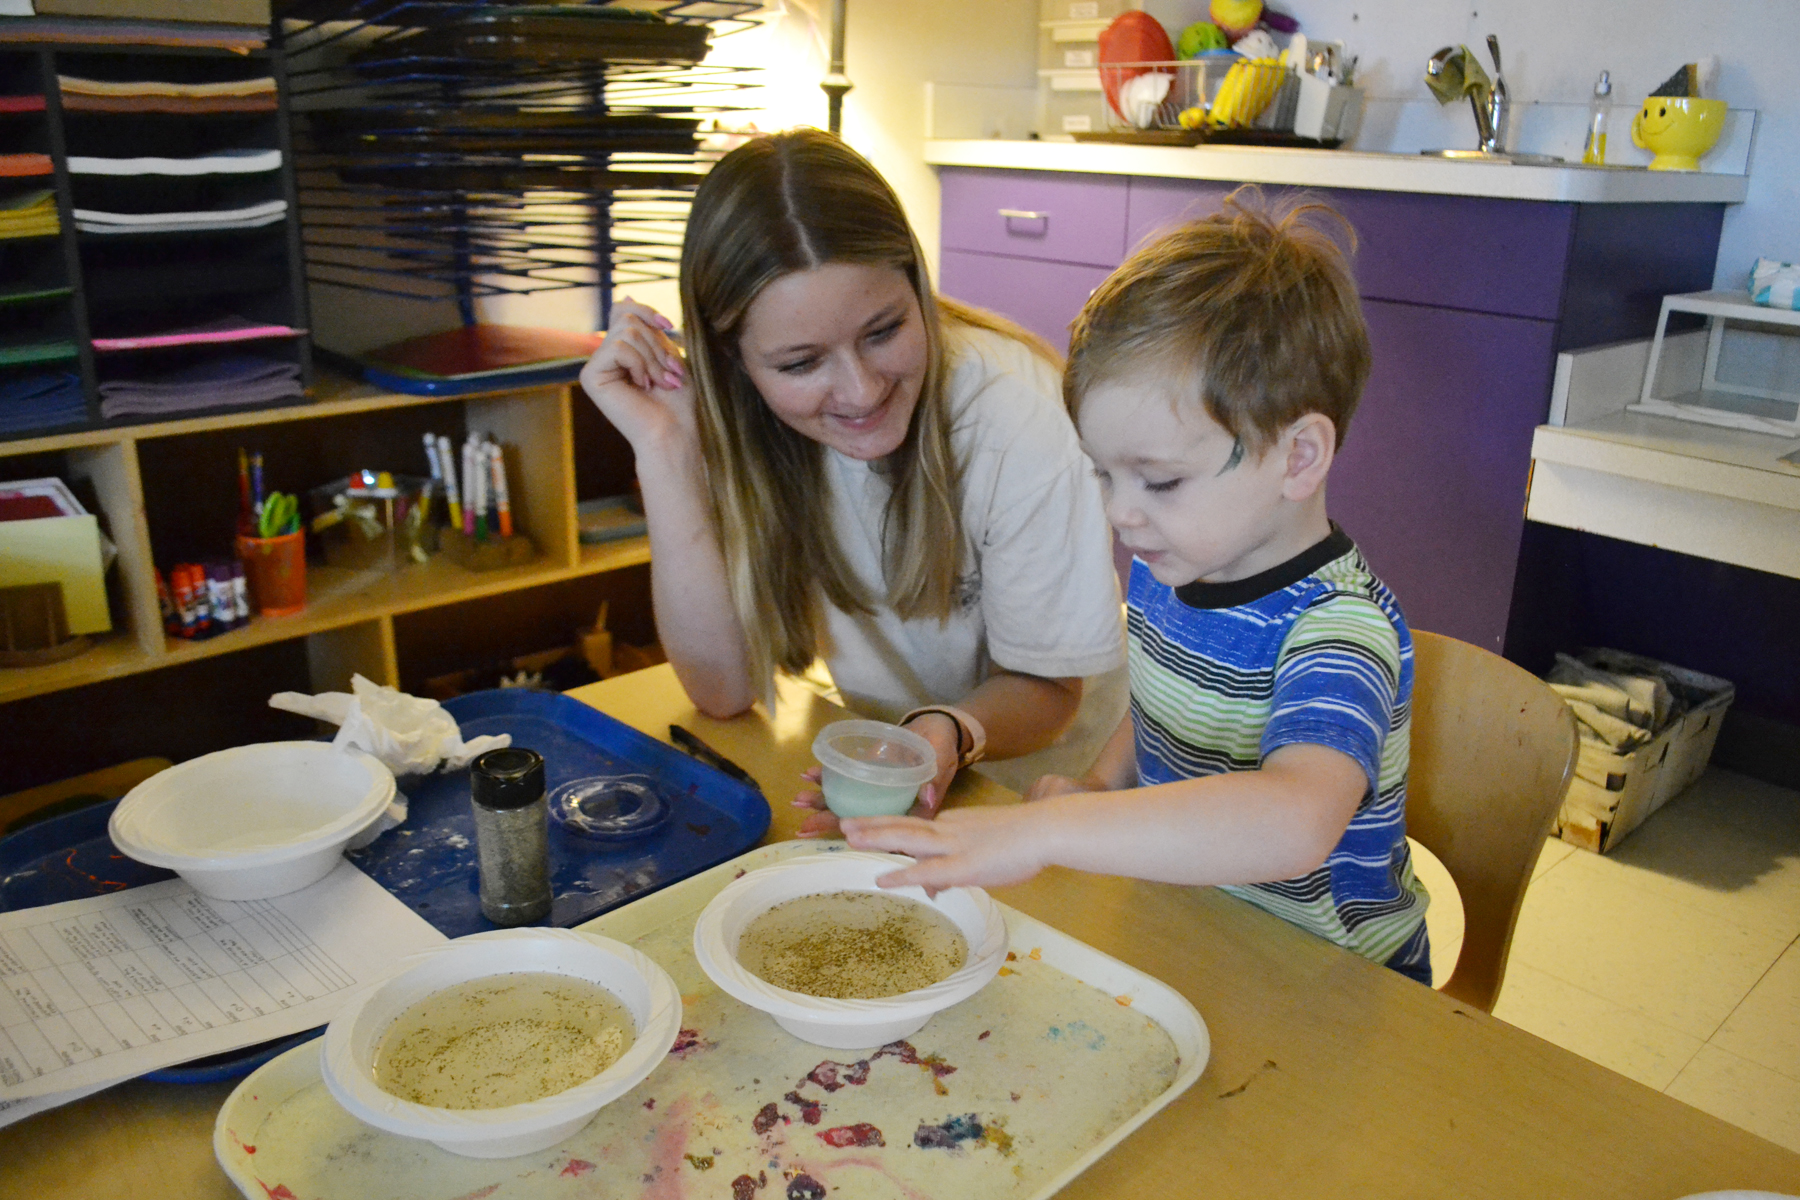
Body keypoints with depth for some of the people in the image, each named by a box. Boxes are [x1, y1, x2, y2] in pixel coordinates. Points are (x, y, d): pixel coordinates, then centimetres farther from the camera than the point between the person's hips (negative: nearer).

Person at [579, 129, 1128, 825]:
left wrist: (949, 735, -35)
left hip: (1046, 782, -2)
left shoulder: (1020, 416, -25)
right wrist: (664, 448, -25)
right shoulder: (741, 416, -14)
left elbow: (1045, 689, -13)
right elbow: (724, 690, -17)